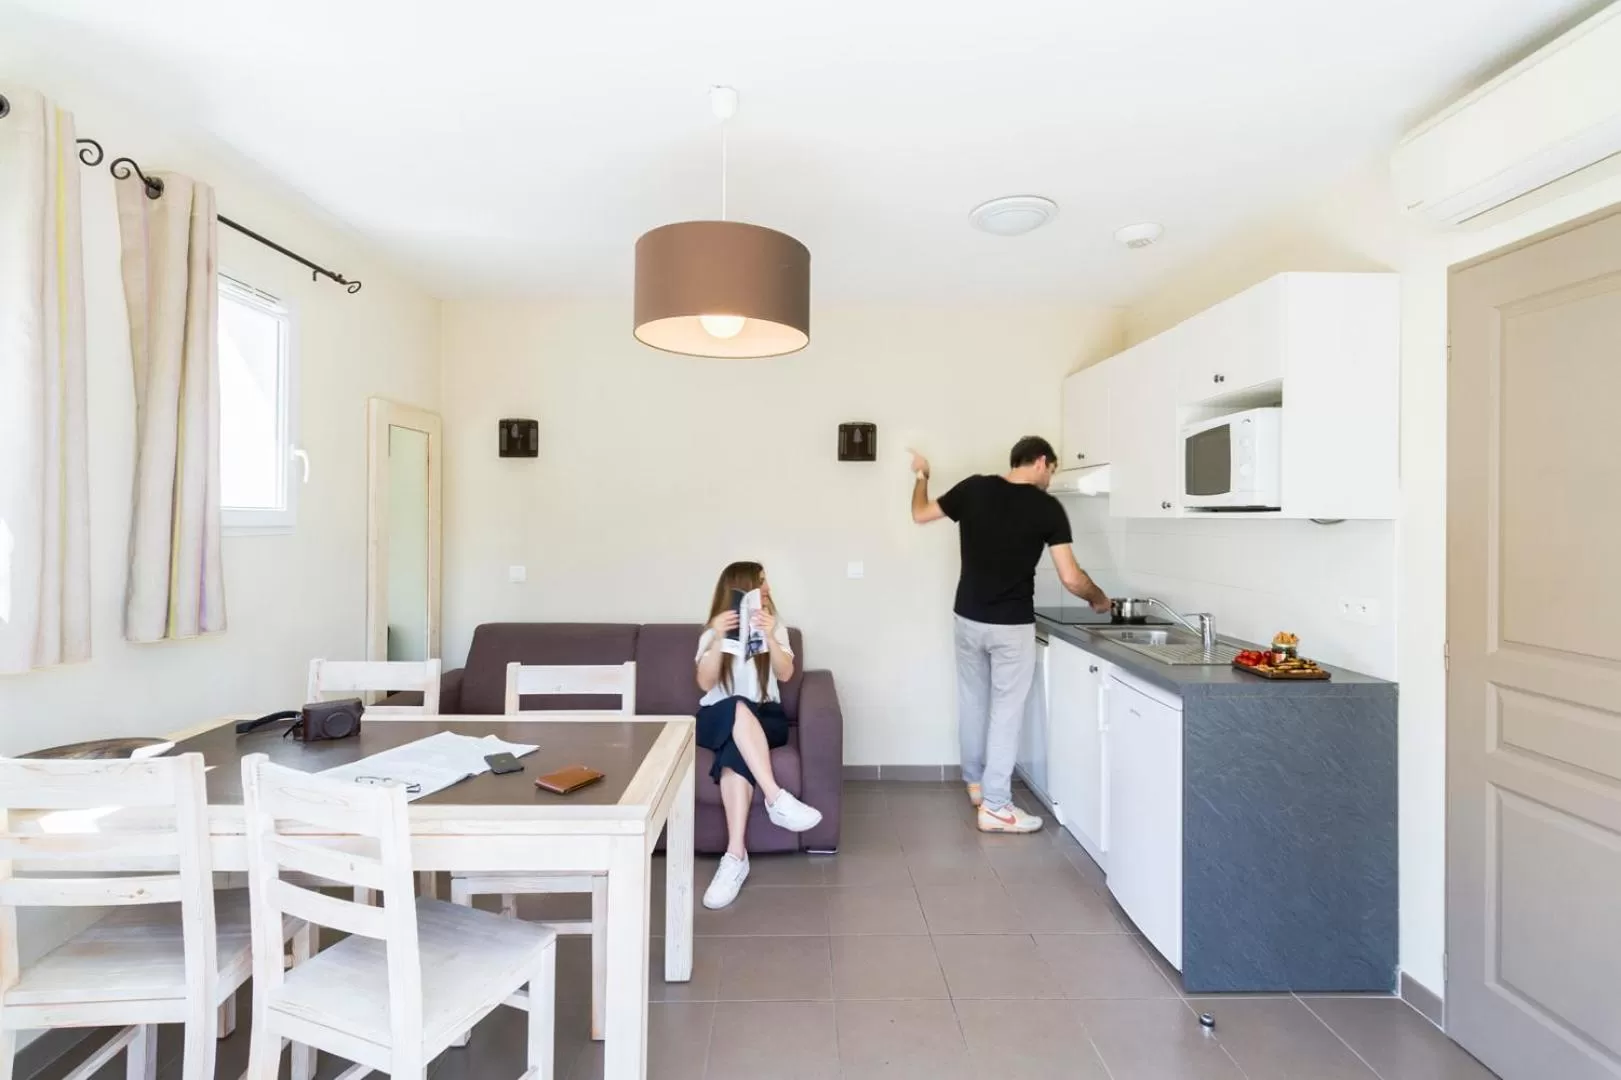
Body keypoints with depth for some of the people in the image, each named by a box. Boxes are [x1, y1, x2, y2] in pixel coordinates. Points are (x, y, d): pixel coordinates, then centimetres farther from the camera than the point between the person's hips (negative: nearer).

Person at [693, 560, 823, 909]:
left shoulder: (775, 628, 11)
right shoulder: (712, 633, 7)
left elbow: (785, 674, -6)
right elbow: (705, 683, -10)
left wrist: (769, 637, -23)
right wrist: (718, 640, -24)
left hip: (764, 720, 1)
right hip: (718, 720, 0)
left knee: (735, 750, -35)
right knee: (737, 708, -37)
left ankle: (735, 856, -38)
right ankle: (776, 798, -44)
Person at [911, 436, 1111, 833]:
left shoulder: (974, 489, -3)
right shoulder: (1047, 508, -10)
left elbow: (920, 514, 9)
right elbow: (1071, 578, -11)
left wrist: (922, 476, 26)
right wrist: (1098, 598, 9)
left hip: (969, 618, 4)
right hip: (1012, 625, -4)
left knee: (972, 701, 19)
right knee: (1006, 710, 6)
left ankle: (975, 782, 35)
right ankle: (995, 806, 11)